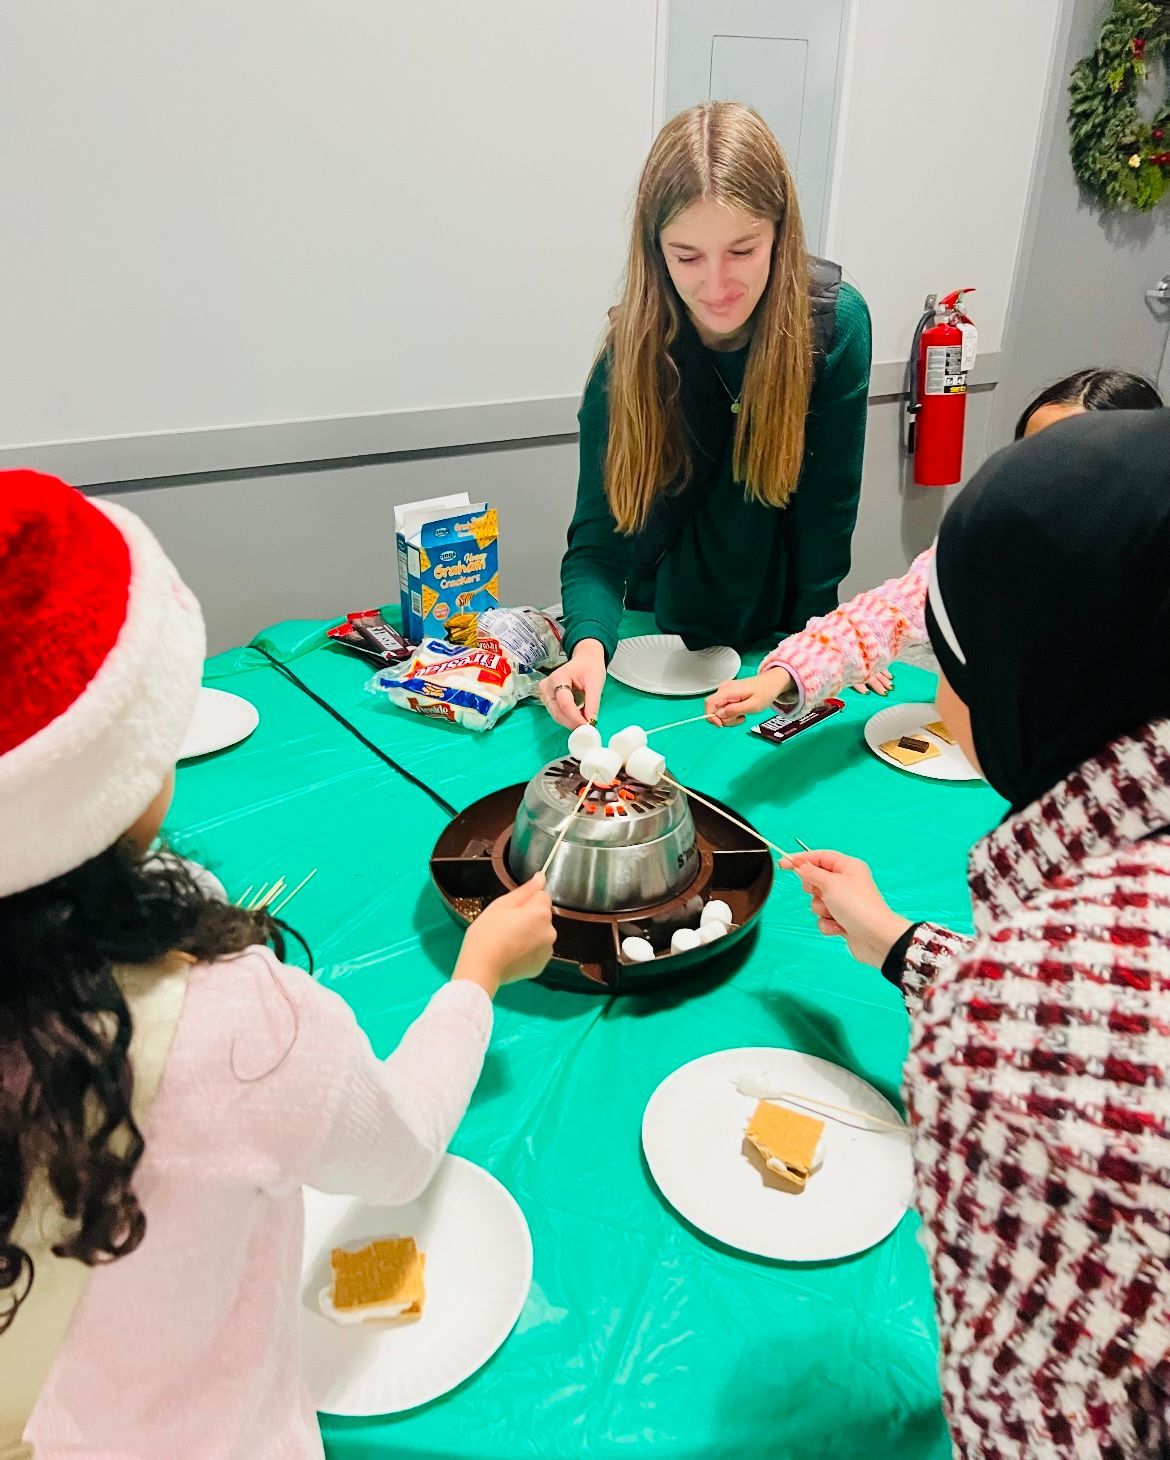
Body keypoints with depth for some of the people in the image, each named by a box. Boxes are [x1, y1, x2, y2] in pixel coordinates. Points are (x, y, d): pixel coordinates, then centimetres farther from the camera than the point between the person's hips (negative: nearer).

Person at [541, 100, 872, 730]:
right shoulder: (632, 353, -21)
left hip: (775, 637, 0)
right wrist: (588, 644, -44)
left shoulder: (836, 324, -22)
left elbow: (827, 513, -14)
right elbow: (598, 542, -25)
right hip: (662, 638, 0)